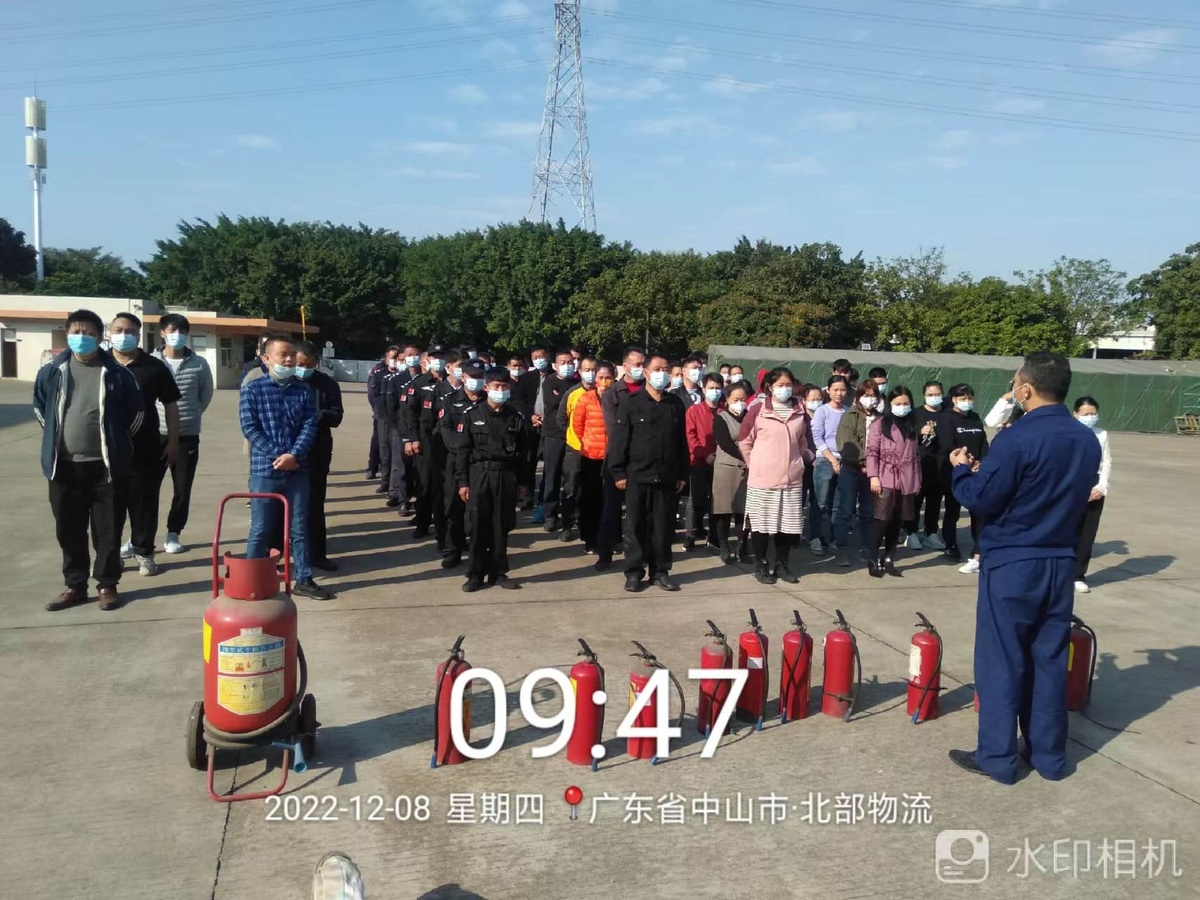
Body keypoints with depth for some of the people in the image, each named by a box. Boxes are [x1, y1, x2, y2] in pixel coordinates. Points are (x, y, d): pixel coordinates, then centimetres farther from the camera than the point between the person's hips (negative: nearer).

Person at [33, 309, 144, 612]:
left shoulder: (118, 374, -5)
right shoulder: (52, 371, 2)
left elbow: (137, 413, 6)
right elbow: (39, 407, 19)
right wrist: (57, 437, 14)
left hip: (106, 466, -3)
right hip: (65, 466, 3)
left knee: (108, 530, 5)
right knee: (69, 531, 10)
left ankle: (107, 585, 17)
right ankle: (75, 586, 23)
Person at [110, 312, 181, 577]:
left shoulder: (155, 367, 2)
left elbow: (170, 405, 6)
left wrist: (173, 441, 1)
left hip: (147, 449, -1)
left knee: (144, 503, 5)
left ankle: (144, 552, 17)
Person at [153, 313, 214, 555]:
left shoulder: (199, 364, -1)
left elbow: (206, 394, 12)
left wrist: (192, 415, 9)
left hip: (187, 435, 1)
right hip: (155, 434, -1)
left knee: (182, 488, 7)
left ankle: (173, 534, 20)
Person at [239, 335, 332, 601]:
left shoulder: (304, 390, 7)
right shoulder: (253, 389, -1)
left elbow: (310, 426, -1)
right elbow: (249, 428, -7)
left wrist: (294, 455, -16)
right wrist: (277, 456, -15)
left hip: (298, 470, 3)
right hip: (264, 469, -2)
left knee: (299, 527, 10)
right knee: (260, 529, 5)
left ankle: (303, 579, 19)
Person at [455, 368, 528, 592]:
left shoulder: (516, 418, 4)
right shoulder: (473, 415, 1)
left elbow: (523, 452, 7)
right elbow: (463, 450, 1)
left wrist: (522, 482, 5)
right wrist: (462, 481, -4)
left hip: (506, 476, 1)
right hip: (479, 474, -1)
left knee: (501, 526, 7)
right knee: (478, 527, 2)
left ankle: (498, 572, 19)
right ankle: (476, 573, 13)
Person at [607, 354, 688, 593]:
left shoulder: (676, 404, 9)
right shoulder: (631, 402, -3)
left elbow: (682, 442, 12)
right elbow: (618, 439, -5)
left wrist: (682, 474, 9)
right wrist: (618, 472, -9)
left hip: (667, 477, 3)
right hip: (637, 476, -3)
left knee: (664, 526, 7)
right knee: (636, 526, 4)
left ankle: (660, 571, 18)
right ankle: (634, 572, 13)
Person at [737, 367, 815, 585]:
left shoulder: (800, 413, 6)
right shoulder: (758, 411, -6)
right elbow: (744, 441, -1)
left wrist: (800, 461, 14)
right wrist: (756, 465, 4)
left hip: (792, 478, 4)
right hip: (763, 478, -4)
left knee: (788, 523, 9)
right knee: (762, 522, 5)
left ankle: (782, 564, 23)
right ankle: (761, 566, 16)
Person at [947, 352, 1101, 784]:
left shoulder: (1017, 438, -19)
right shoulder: (1088, 441, 5)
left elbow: (980, 499, -16)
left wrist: (962, 470, 4)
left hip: (1012, 564, -6)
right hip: (1060, 563, 7)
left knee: (1001, 661, 4)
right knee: (1049, 660, 15)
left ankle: (997, 757, 12)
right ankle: (1049, 756, 24)